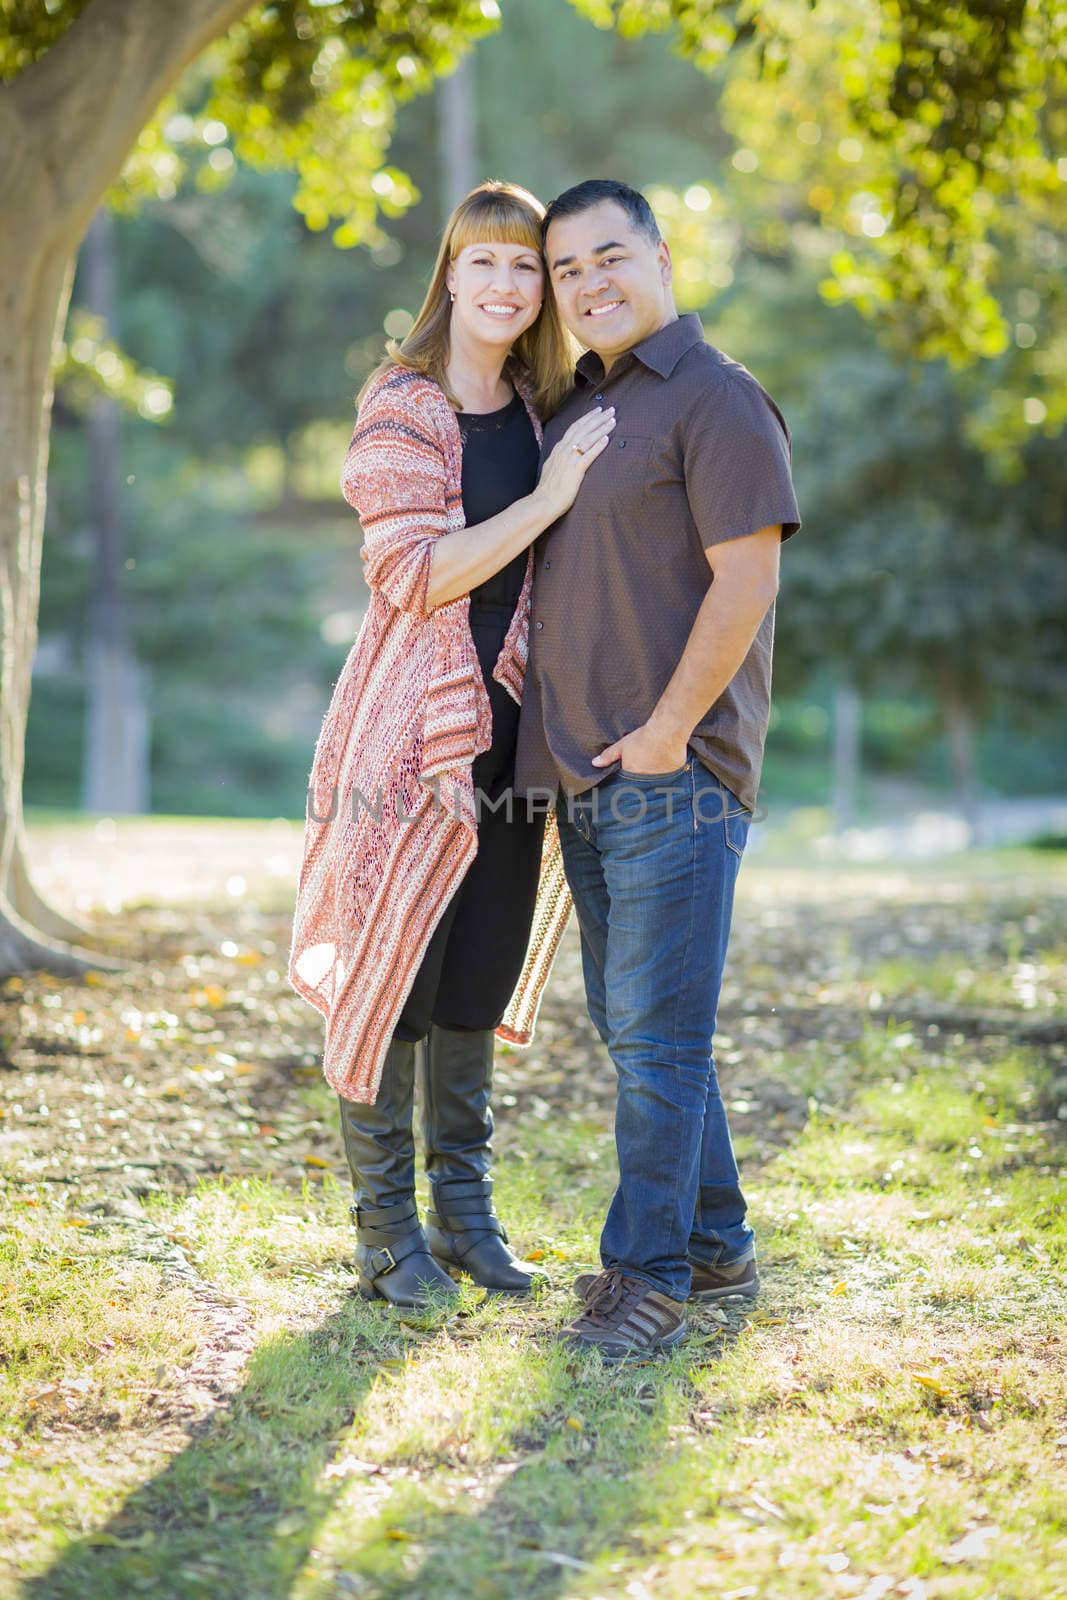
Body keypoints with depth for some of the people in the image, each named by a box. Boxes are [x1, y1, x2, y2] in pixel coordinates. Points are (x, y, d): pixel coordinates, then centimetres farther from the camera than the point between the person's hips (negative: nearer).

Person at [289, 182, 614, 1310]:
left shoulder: (537, 410, 12)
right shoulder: (402, 410, -7)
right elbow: (417, 575, -16)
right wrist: (550, 496, -17)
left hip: (506, 723, 6)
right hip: (413, 728, -6)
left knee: (480, 973, 12)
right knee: (389, 973, 0)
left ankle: (463, 1212, 23)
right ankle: (386, 1229, 11)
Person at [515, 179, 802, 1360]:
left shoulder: (716, 399, -8)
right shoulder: (574, 409, 18)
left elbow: (746, 577, -16)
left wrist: (667, 730, -16)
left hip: (673, 775, -9)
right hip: (584, 776, 9)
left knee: (657, 1031, -6)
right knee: (631, 1022, 13)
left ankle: (649, 1276, 2)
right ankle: (715, 1244, 25)